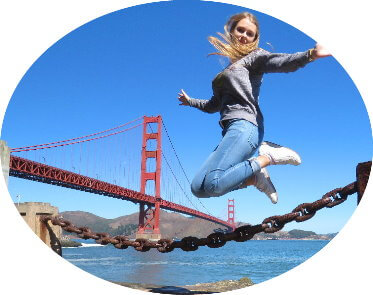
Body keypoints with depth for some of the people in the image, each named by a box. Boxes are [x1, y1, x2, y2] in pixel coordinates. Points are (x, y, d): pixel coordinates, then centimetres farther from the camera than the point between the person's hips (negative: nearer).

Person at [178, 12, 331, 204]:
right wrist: (190, 101, 52)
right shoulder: (225, 67, 27)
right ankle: (255, 178, 2)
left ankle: (268, 156, -11)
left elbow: (281, 62, -15)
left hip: (245, 125, -8)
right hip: (231, 130, 8)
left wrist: (310, 55, -33)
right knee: (198, 188, -3)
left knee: (212, 184, -28)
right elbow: (215, 105, 38)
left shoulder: (254, 56, 8)